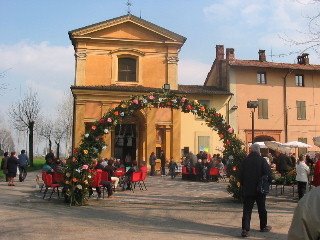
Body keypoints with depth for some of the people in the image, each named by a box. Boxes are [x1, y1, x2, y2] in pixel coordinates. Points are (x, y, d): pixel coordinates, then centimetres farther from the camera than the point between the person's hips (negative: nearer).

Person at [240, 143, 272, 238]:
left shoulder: (245, 160, -3)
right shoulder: (262, 160, -9)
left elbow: (241, 175, 2)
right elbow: (268, 174, -11)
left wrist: (243, 185, 13)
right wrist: (268, 183, 5)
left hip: (247, 189, 1)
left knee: (247, 209, 2)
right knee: (262, 209, 16)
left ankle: (245, 229, -9)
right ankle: (263, 226, 30)